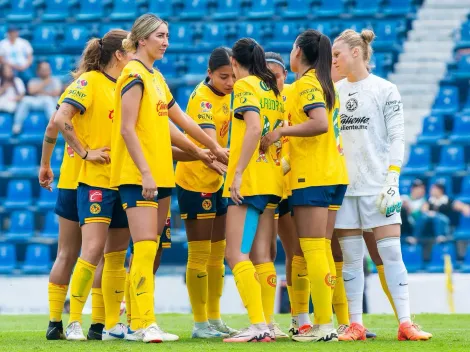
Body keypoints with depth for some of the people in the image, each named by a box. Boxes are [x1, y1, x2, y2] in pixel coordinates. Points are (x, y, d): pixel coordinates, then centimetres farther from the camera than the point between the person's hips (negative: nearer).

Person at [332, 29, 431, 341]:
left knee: (391, 252, -7)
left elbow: (396, 138, -3)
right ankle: (355, 324, 6)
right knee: (351, 257, 3)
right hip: (343, 184, 4)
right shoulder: (333, 92, 12)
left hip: (377, 184, -4)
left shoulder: (385, 90, 0)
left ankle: (405, 323, -7)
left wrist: (392, 179, -12)